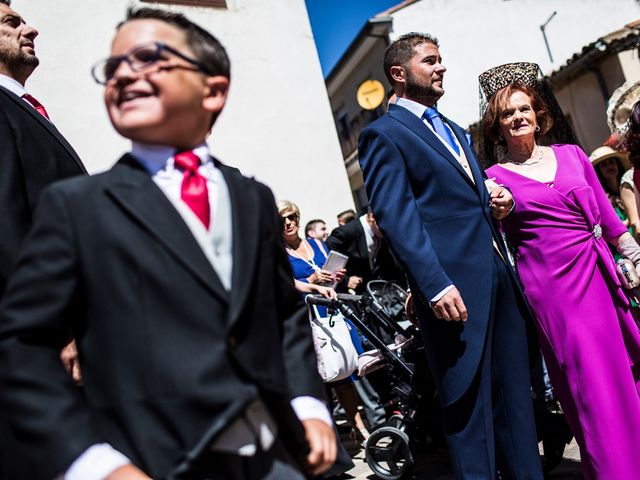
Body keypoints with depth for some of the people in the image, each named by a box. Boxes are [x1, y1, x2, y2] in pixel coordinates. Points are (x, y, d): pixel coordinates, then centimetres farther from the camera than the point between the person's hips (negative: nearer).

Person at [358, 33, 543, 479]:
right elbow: (396, 217, -13)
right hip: (453, 284, -8)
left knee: (516, 396, 13)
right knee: (469, 404, 1)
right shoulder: (383, 133, -2)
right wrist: (436, 285, -21)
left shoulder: (453, 129, 23)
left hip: (499, 276, 8)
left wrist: (498, 204, 7)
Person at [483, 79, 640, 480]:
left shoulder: (572, 155, 10)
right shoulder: (494, 178, 0)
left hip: (600, 274, 4)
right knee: (591, 385, 1)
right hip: (551, 285, -4)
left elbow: (606, 214, 14)